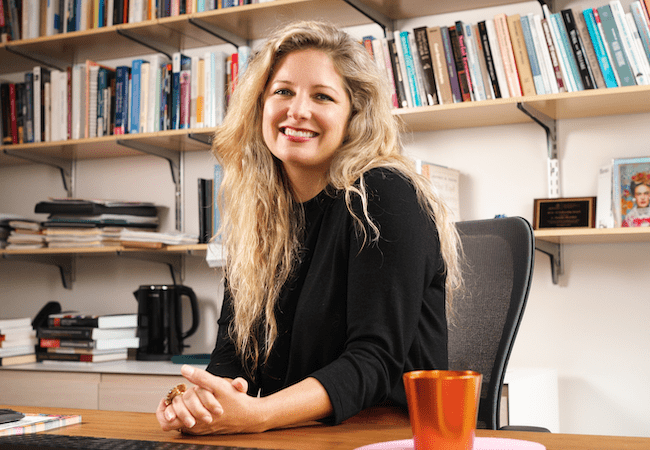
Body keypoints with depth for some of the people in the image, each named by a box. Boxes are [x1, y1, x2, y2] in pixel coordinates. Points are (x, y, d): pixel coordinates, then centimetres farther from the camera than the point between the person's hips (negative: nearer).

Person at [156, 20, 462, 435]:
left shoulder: (384, 196, -12)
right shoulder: (257, 211, 7)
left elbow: (375, 359, -18)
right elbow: (233, 347, 4)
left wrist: (255, 415, -30)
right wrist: (200, 401, -18)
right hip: (290, 440, 5)